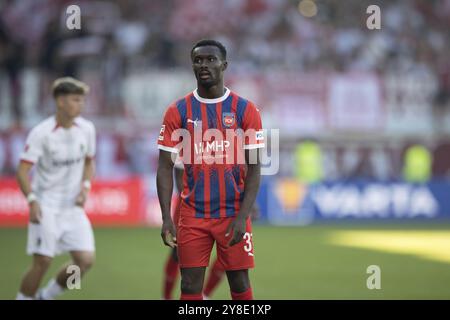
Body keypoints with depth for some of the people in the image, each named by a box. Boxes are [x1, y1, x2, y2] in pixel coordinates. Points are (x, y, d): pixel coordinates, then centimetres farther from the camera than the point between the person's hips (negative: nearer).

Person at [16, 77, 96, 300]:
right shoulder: (41, 133, -14)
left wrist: (85, 187, 0)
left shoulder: (86, 129, 1)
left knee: (85, 260, -5)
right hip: (46, 206, -5)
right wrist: (32, 201, -27)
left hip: (73, 206, 5)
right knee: (43, 262, -10)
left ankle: (46, 296, 16)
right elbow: (22, 170, -14)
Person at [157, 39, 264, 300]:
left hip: (233, 214, -1)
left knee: (240, 284, 4)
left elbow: (254, 169, -2)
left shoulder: (245, 110, -1)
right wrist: (166, 218, -9)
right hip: (193, 216, 1)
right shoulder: (178, 112, 2)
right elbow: (165, 167, 2)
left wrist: (242, 217, -13)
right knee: (191, 286, 1)